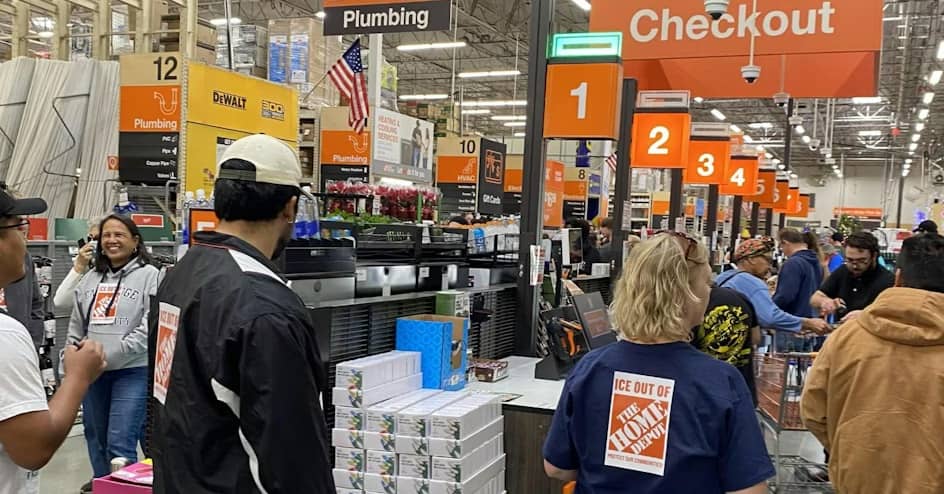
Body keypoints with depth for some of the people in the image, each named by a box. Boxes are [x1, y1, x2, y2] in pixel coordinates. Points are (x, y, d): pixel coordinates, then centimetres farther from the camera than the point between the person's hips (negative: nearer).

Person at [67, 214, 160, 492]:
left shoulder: (150, 276, -7)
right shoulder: (90, 279, 13)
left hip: (132, 371, -6)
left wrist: (108, 356, -16)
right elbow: (76, 326, 18)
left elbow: (149, 328, -15)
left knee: (120, 445, -9)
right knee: (96, 439, 18)